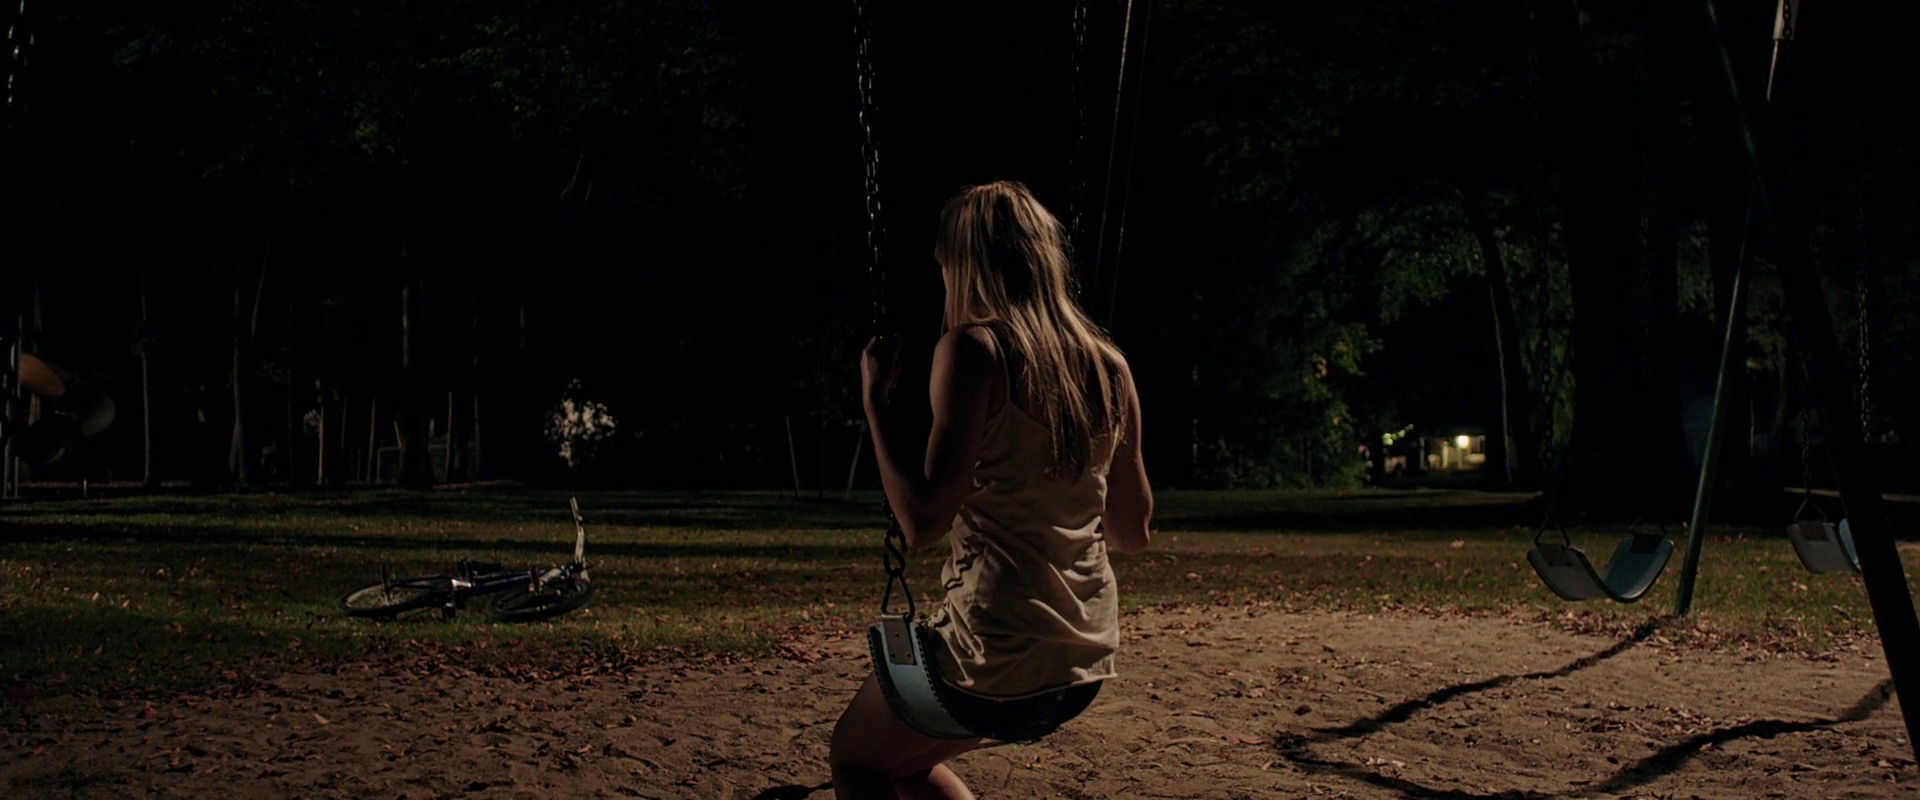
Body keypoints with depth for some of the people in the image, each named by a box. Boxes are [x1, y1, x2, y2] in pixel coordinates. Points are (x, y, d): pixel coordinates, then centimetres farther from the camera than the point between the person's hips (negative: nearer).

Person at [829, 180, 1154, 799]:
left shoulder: (975, 347, -13)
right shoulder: (1108, 365, 5)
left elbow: (922, 524, -19)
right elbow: (1133, 532, 12)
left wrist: (873, 396, -9)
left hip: (997, 655, -7)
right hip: (1086, 663, 7)